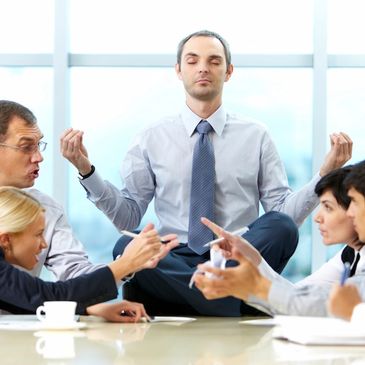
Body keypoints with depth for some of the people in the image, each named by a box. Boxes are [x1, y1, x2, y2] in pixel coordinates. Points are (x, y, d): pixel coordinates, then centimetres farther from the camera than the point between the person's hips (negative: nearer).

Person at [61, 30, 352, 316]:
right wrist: (86, 171, -3)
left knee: (280, 226, -30)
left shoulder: (256, 136, 11)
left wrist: (325, 174, -9)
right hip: (171, 265, 1)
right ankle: (237, 303, -32)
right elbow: (128, 217, 8)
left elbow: (284, 214, 5)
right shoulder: (152, 139, 11)